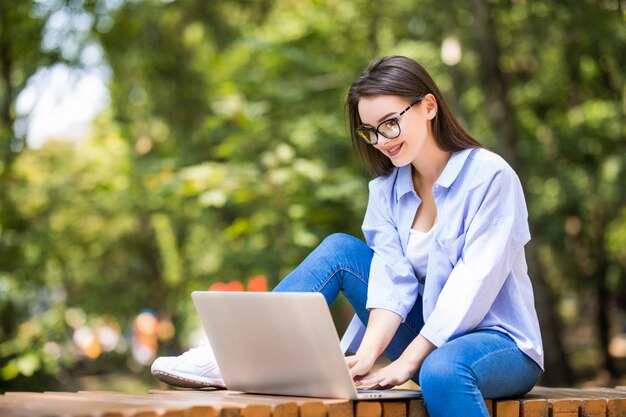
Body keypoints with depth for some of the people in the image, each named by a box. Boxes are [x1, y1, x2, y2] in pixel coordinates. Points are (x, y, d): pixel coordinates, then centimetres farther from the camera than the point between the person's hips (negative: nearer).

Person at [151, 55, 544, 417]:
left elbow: (474, 282, -21)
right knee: (340, 250, -6)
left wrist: (407, 361, -26)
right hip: (430, 336, 6)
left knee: (442, 371, -41)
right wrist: (367, 354, -25)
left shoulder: (490, 175, -14)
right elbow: (393, 275, -8)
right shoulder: (388, 187, 5)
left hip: (501, 342, -6)